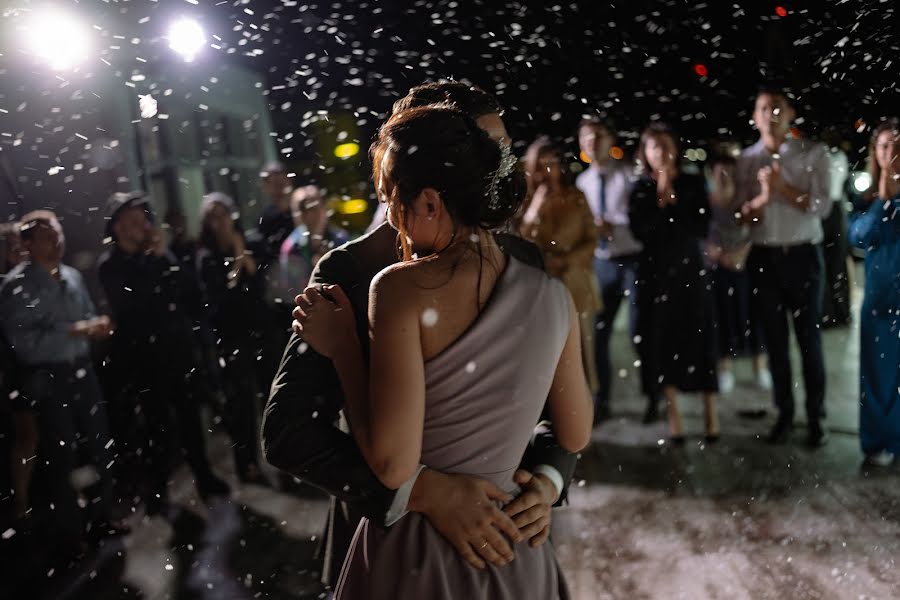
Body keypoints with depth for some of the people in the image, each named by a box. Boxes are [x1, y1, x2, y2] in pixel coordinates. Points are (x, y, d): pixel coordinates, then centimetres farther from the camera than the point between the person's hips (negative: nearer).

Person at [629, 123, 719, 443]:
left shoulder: (693, 184, 3)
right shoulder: (640, 189, 4)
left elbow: (702, 228, -6)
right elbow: (641, 231, -9)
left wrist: (674, 202, -10)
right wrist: (661, 200, -12)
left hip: (690, 268, 0)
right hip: (655, 271, 1)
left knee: (700, 339, -1)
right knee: (663, 341, 2)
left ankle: (711, 414, 10)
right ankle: (673, 414, 14)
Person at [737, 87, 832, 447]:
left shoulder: (813, 154, 0)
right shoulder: (745, 160, 5)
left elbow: (822, 207, -8)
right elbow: (741, 215, 0)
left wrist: (783, 187, -17)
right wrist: (763, 197, -19)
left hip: (803, 255, -2)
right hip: (763, 258, 2)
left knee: (809, 338, 4)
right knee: (774, 339, 8)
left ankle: (815, 418, 15)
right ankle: (784, 414, 20)